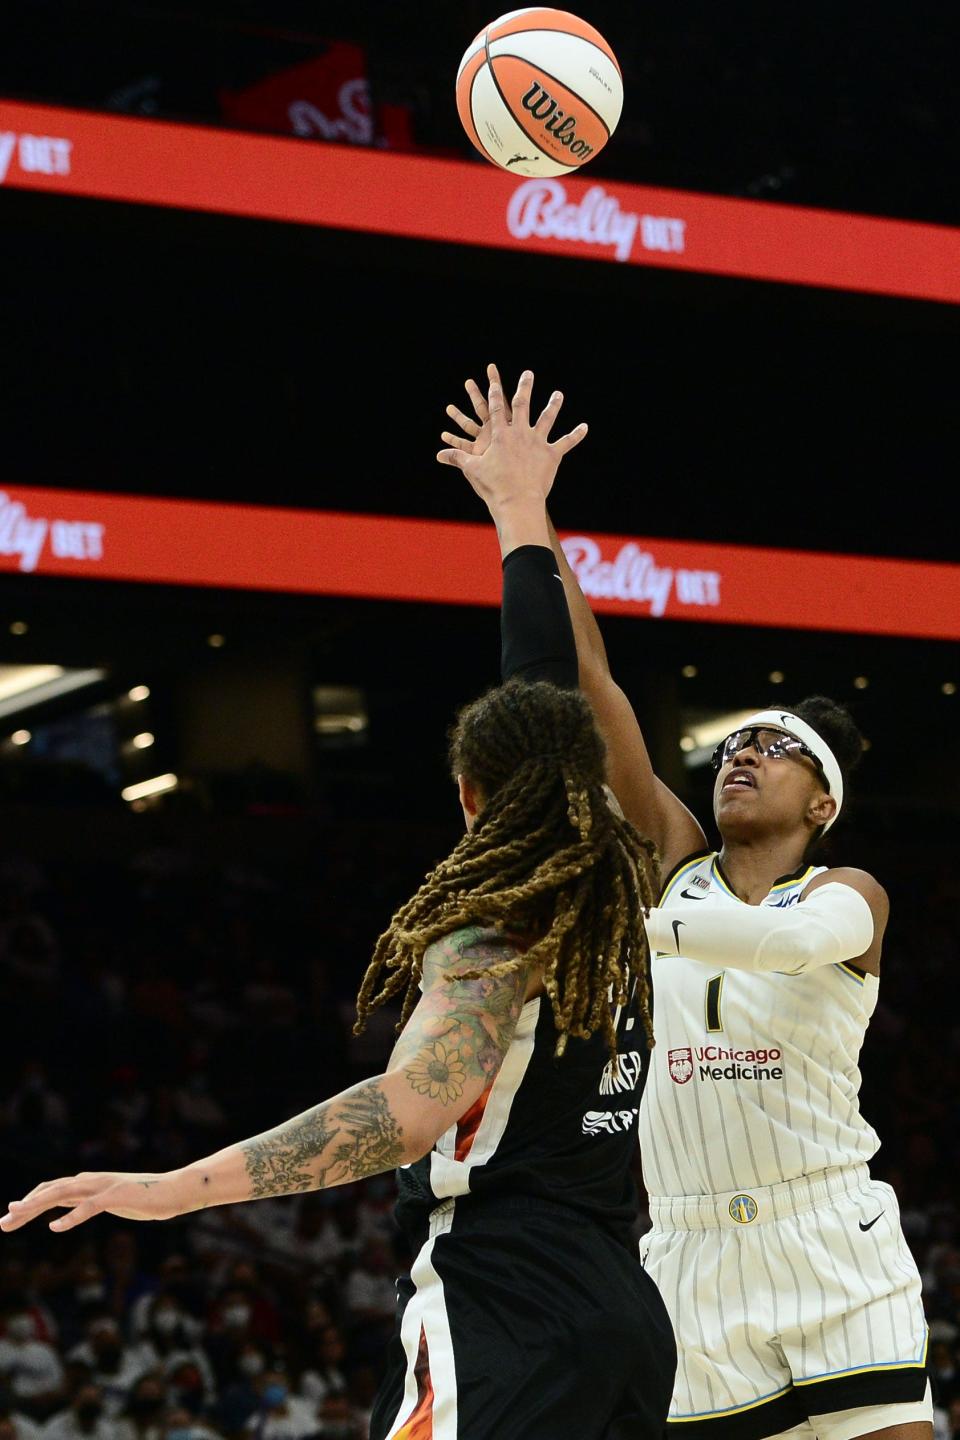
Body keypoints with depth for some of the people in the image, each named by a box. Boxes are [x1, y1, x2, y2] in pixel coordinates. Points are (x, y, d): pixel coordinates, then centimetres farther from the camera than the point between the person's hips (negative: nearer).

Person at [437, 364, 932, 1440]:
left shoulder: (849, 896, 0)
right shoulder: (676, 866, 10)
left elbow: (787, 939, -26)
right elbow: (589, 687, 5)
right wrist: (525, 517, 2)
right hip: (691, 1262, 4)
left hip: (833, 1258, -3)